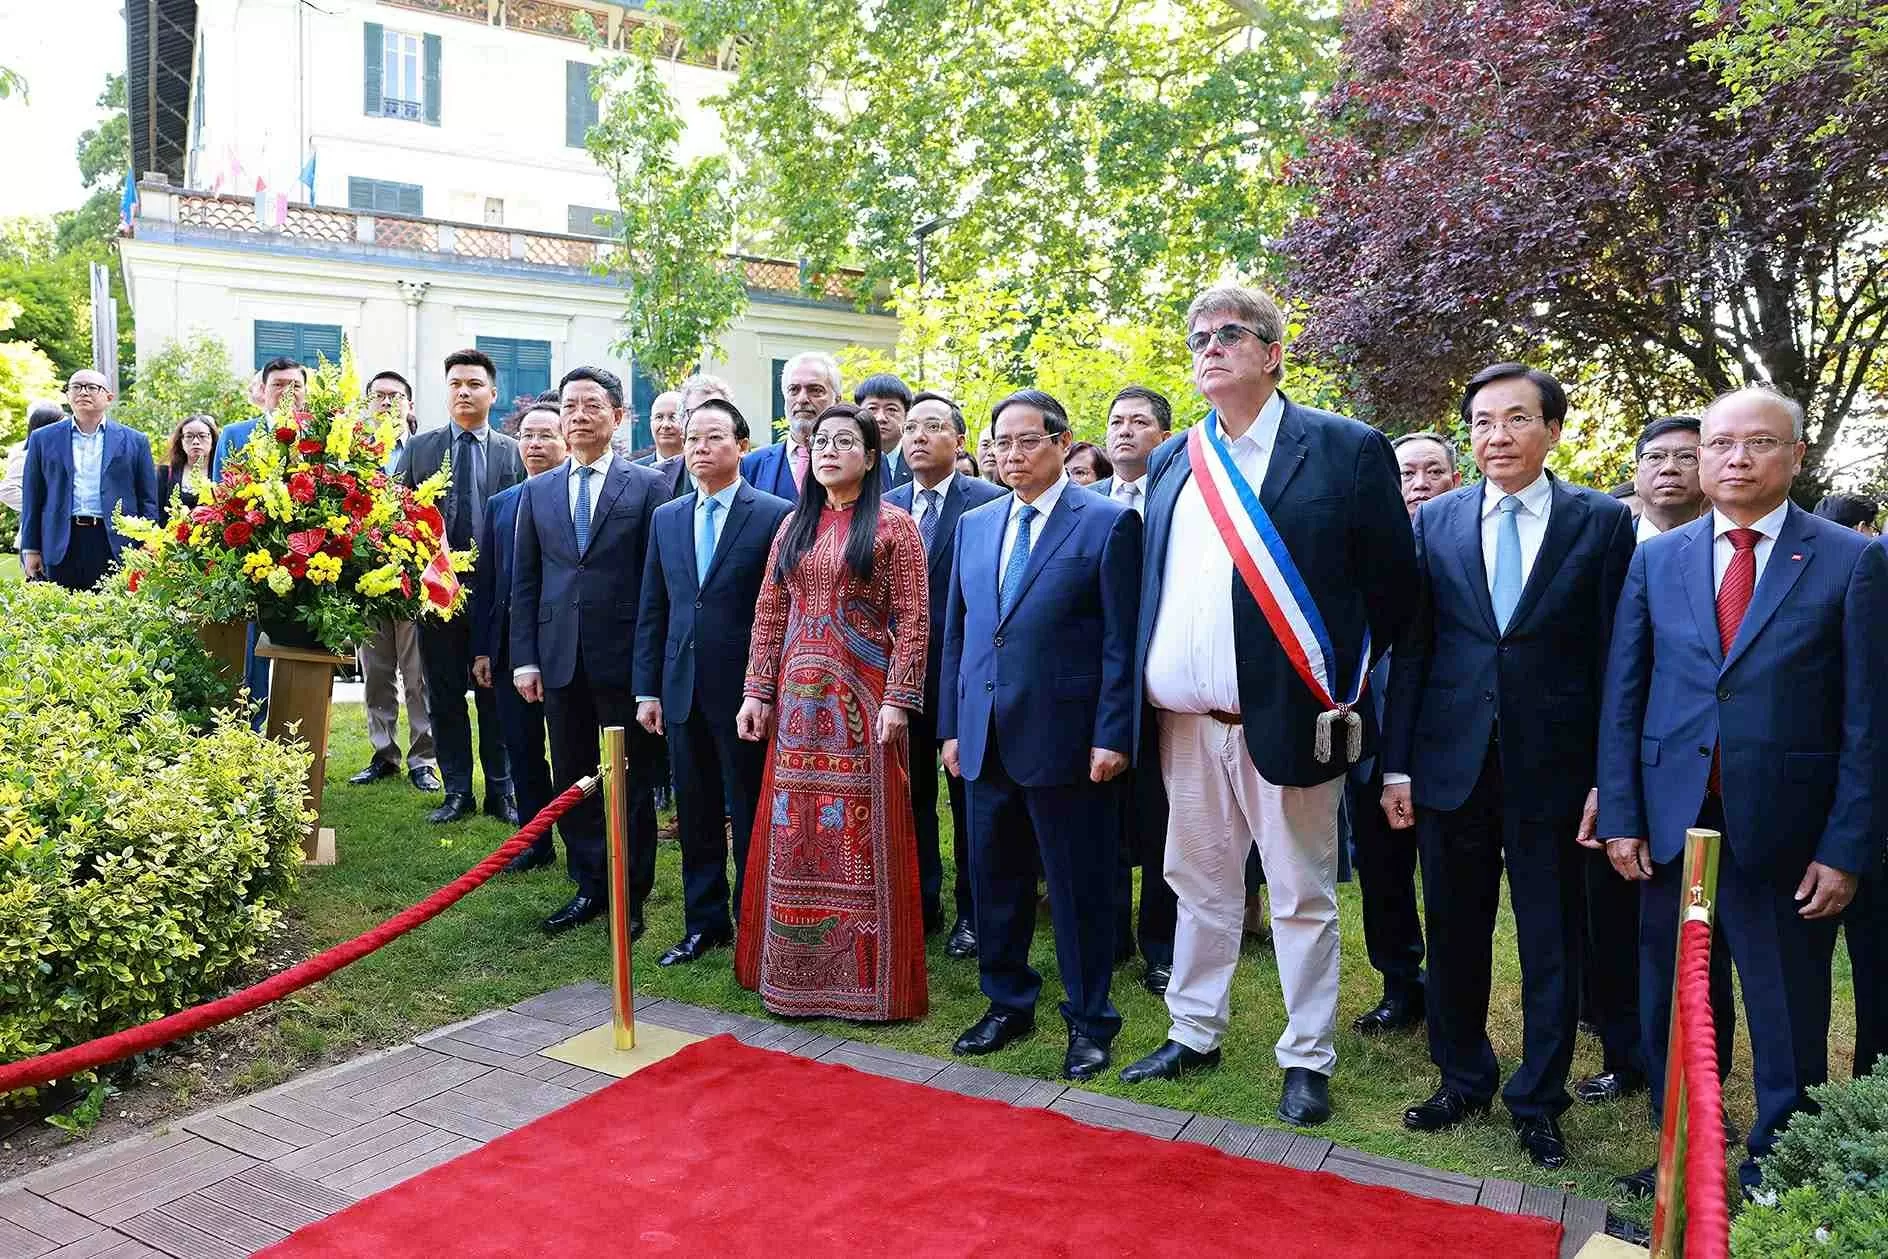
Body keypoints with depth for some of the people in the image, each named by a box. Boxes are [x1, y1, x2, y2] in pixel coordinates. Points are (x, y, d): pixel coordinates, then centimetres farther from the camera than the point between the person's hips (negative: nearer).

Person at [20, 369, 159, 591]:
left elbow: (148, 500, 8)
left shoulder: (134, 441, 10)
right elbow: (32, 498, 12)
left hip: (115, 545, -1)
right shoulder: (43, 439, 13)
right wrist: (31, 548, 5)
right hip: (61, 546, 1)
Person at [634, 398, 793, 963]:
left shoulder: (776, 515, -6)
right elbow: (652, 610, 11)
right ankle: (704, 924, 26)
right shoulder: (666, 517, 10)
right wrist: (647, 689, 7)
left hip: (746, 690, -5)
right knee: (695, 818, 13)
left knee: (750, 817, 5)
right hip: (684, 691, 5)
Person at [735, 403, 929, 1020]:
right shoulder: (794, 526, 12)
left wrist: (897, 699, -15)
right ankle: (794, 970, 23)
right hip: (797, 698, 5)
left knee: (860, 831, 0)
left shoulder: (893, 526, -3)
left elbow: (913, 620, -8)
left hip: (862, 698, -5)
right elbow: (769, 615, 10)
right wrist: (758, 692, 3)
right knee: (792, 832, 8)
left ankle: (866, 977, 14)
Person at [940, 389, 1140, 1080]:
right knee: (995, 880, 14)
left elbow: (1121, 641, -8)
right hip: (986, 739, 6)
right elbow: (956, 632, 14)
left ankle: (1088, 1021, 22)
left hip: (1066, 739, -5)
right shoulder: (974, 524, 12)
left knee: (1080, 887, 6)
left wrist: (1112, 736, -13)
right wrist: (951, 726, 10)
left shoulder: (1109, 523, -5)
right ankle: (1007, 1003, 32)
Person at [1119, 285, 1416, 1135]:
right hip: (1186, 722, 5)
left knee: (1302, 899, 8)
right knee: (1200, 885, 17)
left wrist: (1344, 682, -1)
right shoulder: (1171, 463, 11)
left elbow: (1393, 586, -2)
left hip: (1288, 719, -5)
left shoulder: (1346, 450, -5)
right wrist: (1143, 696, 7)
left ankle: (1307, 1060, 23)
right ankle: (1193, 1034, 32)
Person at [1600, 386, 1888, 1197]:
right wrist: (1620, 816, 0)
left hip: (1785, 831, -2)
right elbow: (1621, 696, 5)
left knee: (1789, 1016, 10)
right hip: (1672, 820, 3)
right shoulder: (1656, 560, 6)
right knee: (1670, 1008, 13)